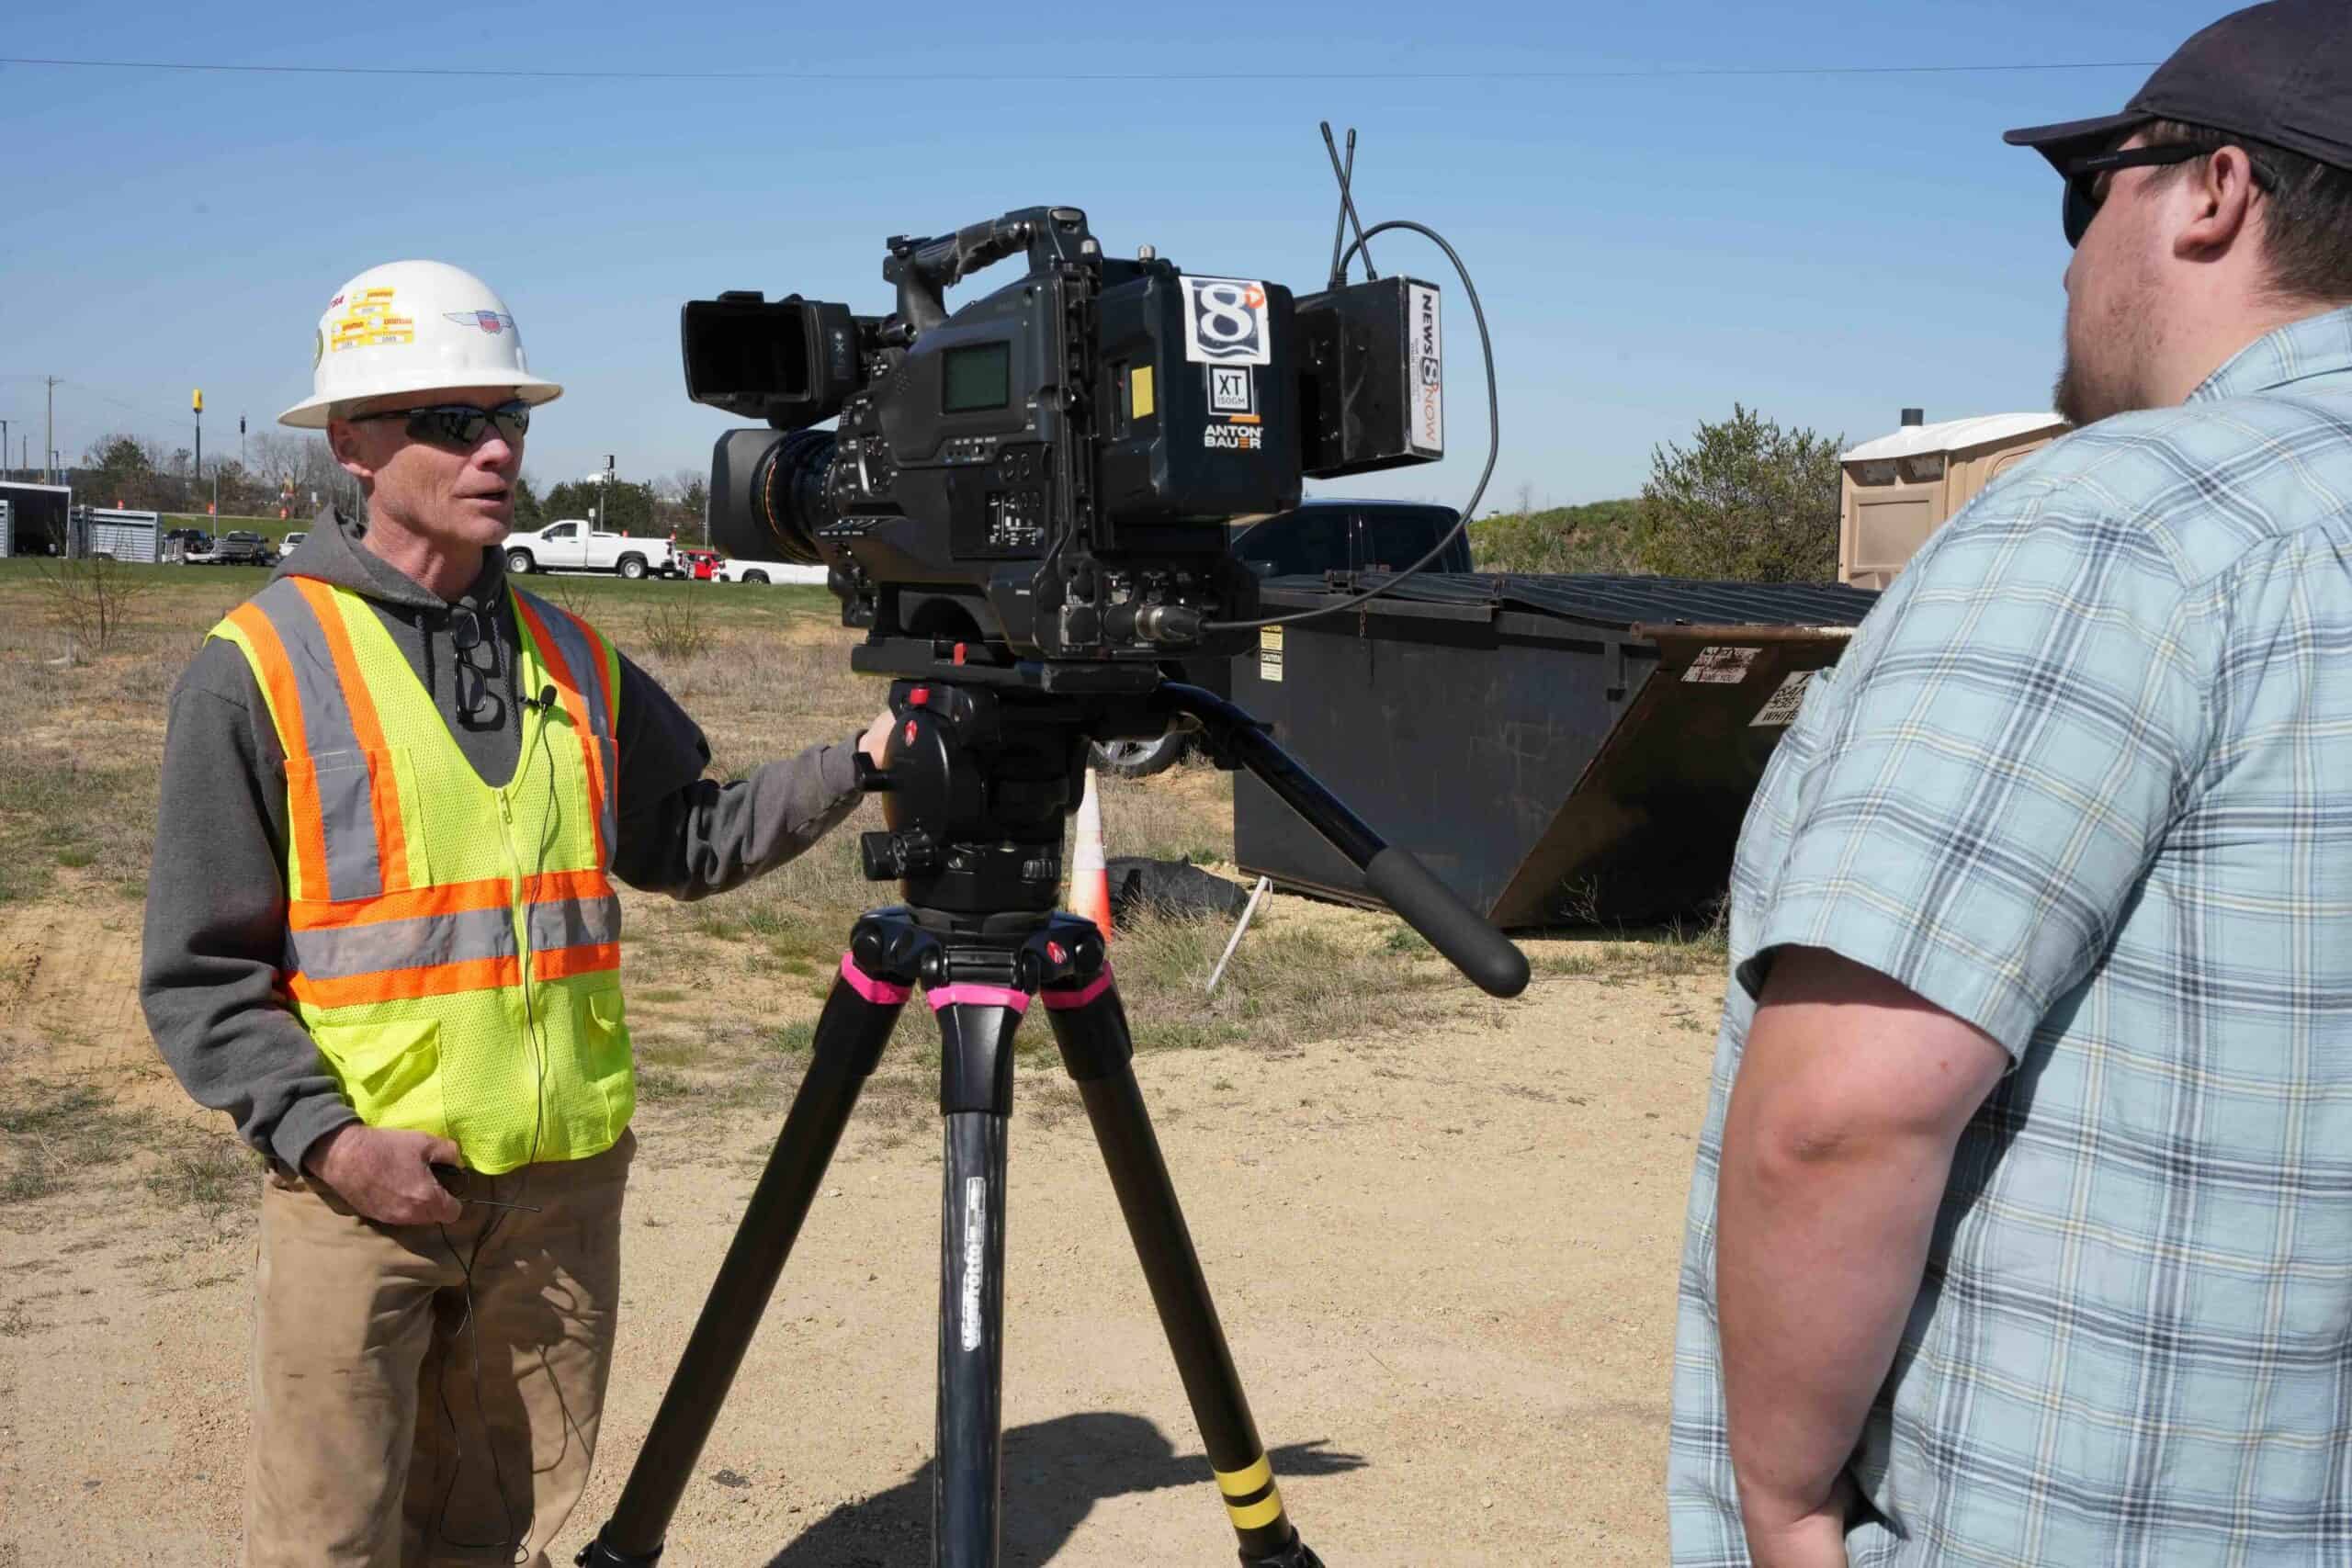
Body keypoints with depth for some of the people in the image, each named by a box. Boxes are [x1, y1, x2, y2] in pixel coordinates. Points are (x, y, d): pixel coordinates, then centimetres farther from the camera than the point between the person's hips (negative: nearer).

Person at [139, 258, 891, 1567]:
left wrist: (853, 768, 2)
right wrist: (322, 1134, -17)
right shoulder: (262, 666, -6)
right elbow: (200, 970, -6)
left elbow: (688, 841, 15)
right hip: (363, 1180, -4)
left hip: (565, 1178, 4)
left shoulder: (573, 657, 9)